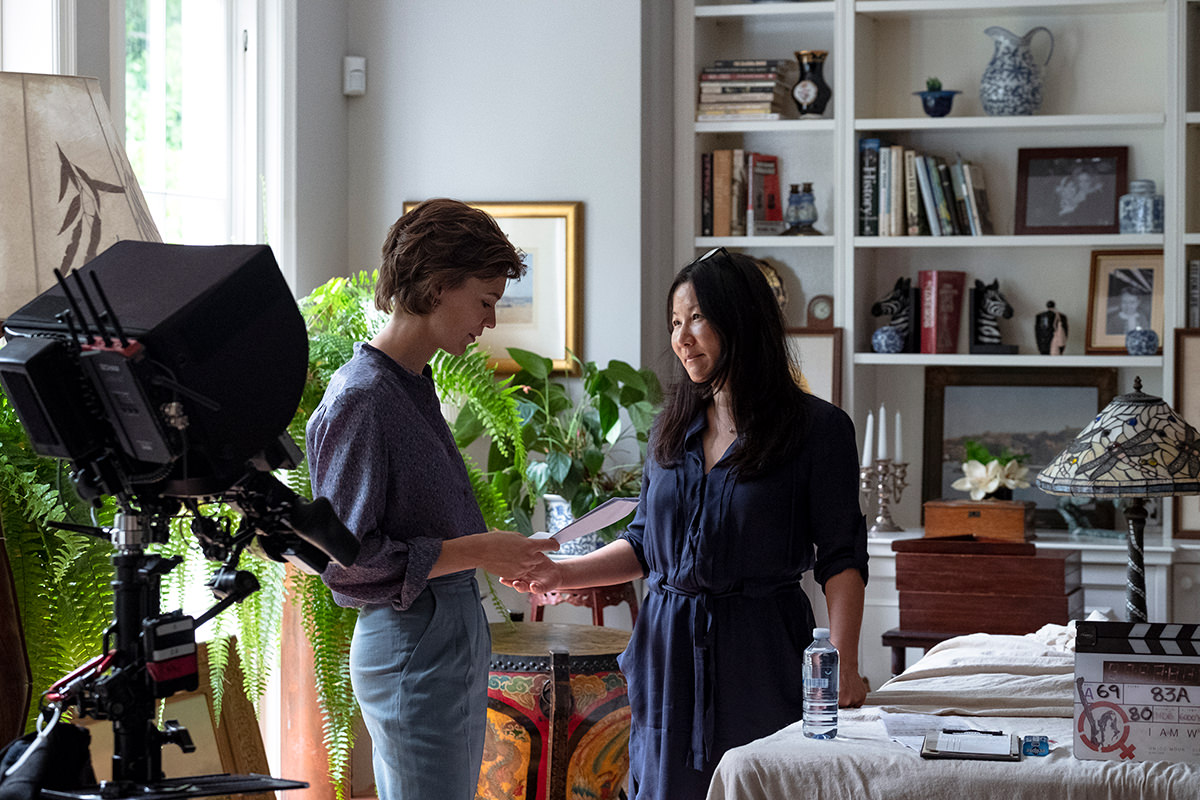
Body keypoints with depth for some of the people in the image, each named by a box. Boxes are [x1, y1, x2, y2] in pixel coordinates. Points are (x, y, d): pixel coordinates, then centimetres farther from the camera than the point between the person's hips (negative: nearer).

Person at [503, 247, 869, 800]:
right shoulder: (674, 428, 11)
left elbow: (841, 559, -7)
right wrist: (562, 574, 2)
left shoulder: (817, 429, -6)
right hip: (667, 647, 5)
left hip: (760, 652, -5)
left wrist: (843, 664, -17)